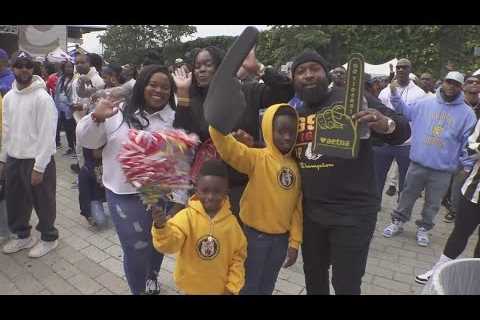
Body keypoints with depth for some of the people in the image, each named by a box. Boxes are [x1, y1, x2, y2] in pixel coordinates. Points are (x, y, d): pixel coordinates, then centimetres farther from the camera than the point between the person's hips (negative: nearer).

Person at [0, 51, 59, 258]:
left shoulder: (42, 97, -15)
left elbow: (47, 135, -18)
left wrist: (39, 167, -19)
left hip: (37, 160, -7)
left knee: (43, 203, 7)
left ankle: (49, 238, 26)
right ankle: (23, 235, 39)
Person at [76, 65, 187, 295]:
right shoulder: (118, 113, -2)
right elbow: (86, 141, 2)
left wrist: (180, 198, -4)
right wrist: (96, 118, -17)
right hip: (124, 195, -1)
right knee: (136, 249, 3)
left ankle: (151, 277, 51)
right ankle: (140, 289, 32)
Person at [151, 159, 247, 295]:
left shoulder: (230, 221, -11)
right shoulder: (187, 216, -16)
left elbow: (238, 256, -2)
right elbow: (169, 244, -27)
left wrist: (232, 287, -3)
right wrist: (161, 227, -46)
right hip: (192, 287, 0)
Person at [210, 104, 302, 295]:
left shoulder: (295, 166, -1)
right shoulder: (257, 158, -14)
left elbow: (297, 207, 3)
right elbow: (228, 147, -31)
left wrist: (295, 241, 2)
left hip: (281, 237, 5)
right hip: (255, 234, -4)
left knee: (267, 286, 23)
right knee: (249, 285, 14)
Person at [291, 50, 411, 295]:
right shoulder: (295, 114, 6)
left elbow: (402, 131, -12)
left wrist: (386, 124, -36)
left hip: (353, 211, -5)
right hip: (310, 211, 5)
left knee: (346, 283, 7)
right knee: (313, 275, 24)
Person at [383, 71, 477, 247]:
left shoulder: (467, 113, -1)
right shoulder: (425, 103, 0)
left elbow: (467, 143, 3)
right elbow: (405, 111, 11)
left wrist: (466, 167, 0)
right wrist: (395, 94, -2)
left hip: (443, 169, 0)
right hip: (418, 163, 0)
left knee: (432, 203, 13)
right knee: (408, 195, 14)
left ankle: (423, 228, 32)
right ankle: (397, 221, 30)